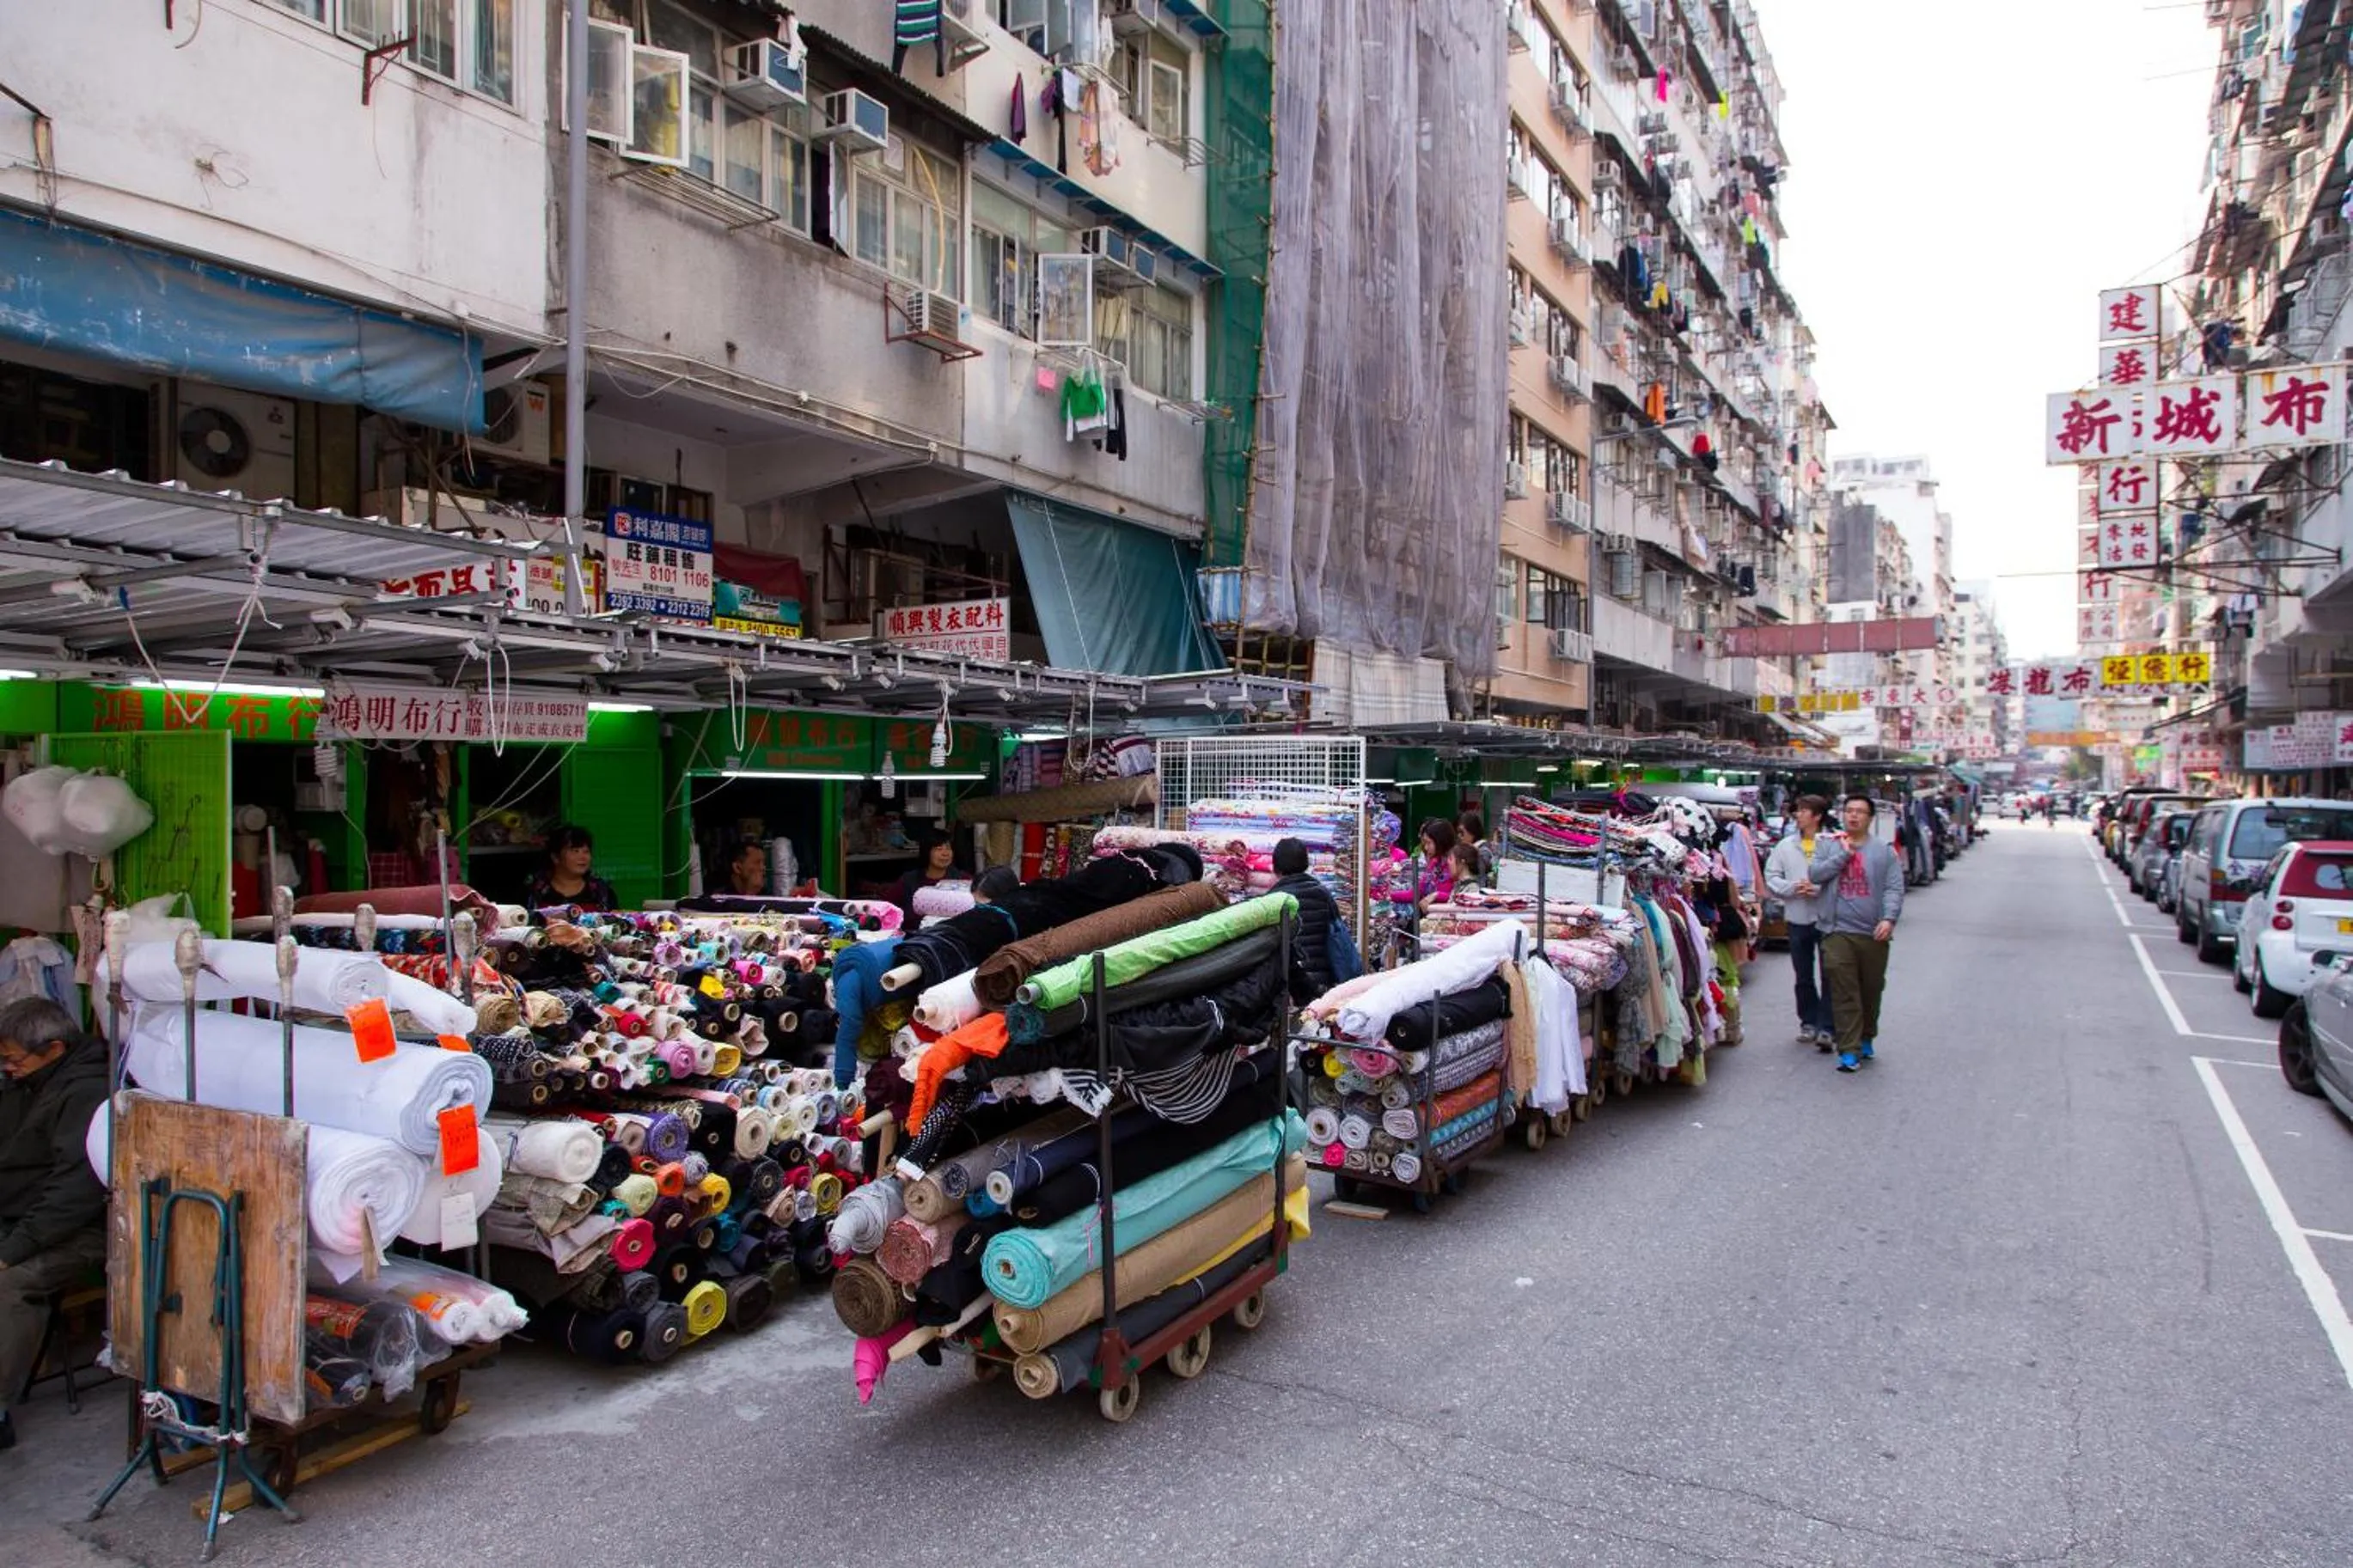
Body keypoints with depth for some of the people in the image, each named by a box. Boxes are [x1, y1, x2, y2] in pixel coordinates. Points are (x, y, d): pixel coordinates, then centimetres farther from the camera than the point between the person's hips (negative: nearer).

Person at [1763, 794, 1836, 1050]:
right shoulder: (1786, 846, 6)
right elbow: (1771, 877, 4)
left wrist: (1820, 889, -23)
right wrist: (1792, 888, -11)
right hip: (1798, 918, 4)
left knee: (1829, 976, -2)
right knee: (1803, 976, 14)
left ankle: (1827, 1028, 3)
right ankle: (1809, 1022, 26)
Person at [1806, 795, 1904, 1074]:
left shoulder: (1884, 852, 6)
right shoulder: (1828, 845, 8)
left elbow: (1894, 889, 0)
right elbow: (1814, 874, -5)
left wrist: (1889, 918, -15)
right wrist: (1844, 854, -8)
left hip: (1874, 934, 1)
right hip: (1838, 932, -1)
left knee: (1871, 990, 14)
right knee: (1844, 993, -5)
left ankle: (1866, 1039, 33)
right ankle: (1849, 1051, -2)